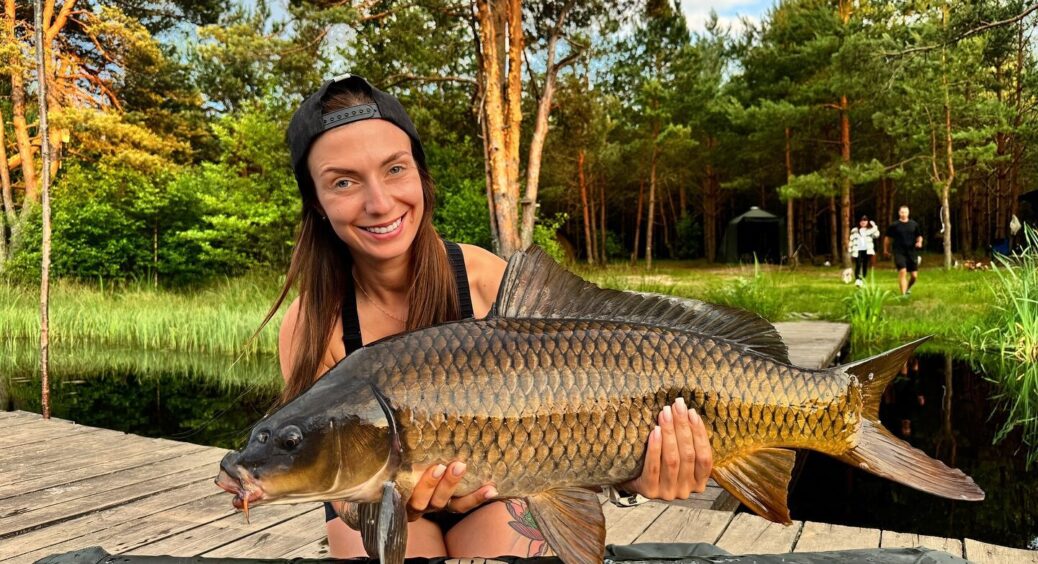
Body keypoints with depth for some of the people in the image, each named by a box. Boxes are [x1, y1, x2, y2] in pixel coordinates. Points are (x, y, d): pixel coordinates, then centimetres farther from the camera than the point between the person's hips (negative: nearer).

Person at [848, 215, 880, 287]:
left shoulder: (870, 230, 11)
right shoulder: (854, 230, 10)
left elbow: (876, 235, -7)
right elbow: (851, 240, 11)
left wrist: (874, 226, -7)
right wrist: (850, 250, 5)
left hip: (867, 251, 1)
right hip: (858, 251, -1)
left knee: (865, 266, 4)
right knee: (858, 265, -15)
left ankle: (863, 280, 14)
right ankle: (857, 279, -24)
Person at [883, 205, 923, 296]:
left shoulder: (914, 224, 8)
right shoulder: (894, 225, 0)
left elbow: (919, 236, 17)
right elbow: (888, 238, 10)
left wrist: (919, 242, -4)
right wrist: (886, 250, 15)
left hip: (912, 252, 3)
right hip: (899, 253, -3)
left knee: (914, 276, 4)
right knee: (902, 272, -20)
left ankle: (908, 288, 35)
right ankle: (903, 294, -17)